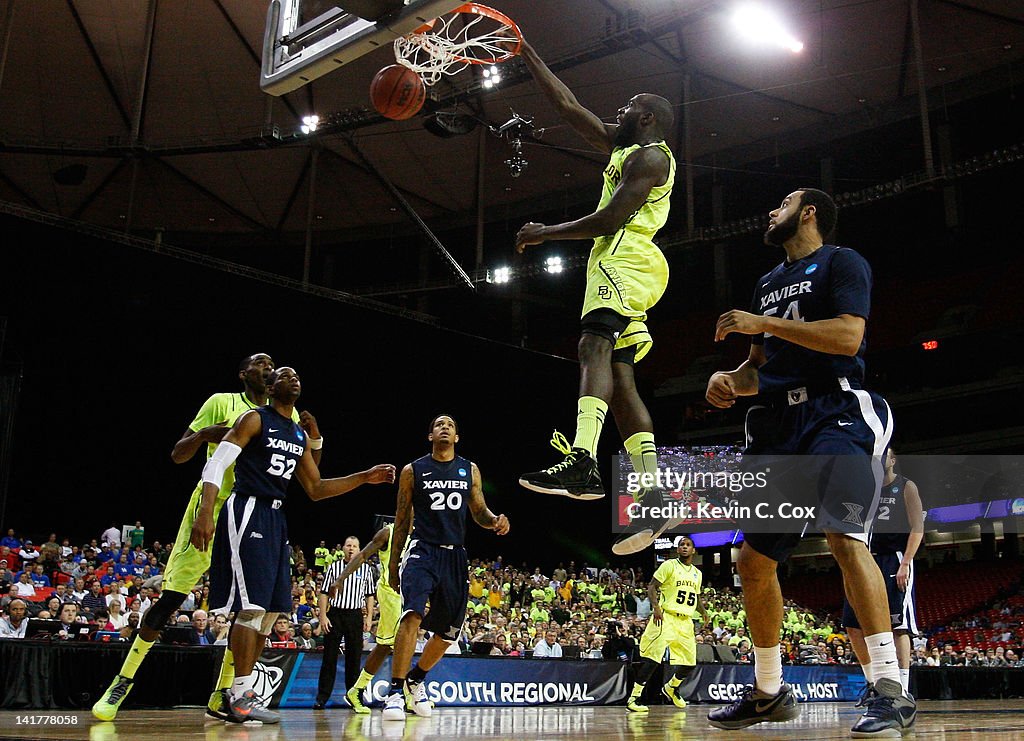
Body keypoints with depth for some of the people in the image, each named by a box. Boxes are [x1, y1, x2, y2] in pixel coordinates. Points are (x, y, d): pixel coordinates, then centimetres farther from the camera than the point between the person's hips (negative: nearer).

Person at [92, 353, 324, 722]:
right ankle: (123, 681, 12)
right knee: (171, 596, -3)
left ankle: (221, 697, 7)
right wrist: (204, 435, -22)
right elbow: (178, 455, -1)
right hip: (212, 510, -3)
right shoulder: (223, 402, -1)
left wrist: (314, 439, -11)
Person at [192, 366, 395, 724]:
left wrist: (364, 478, 13)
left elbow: (315, 489, 22)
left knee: (272, 609, 7)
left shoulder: (300, 436, 17)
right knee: (252, 605, -14)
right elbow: (216, 464, -12)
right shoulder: (255, 419, -4)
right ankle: (241, 695, -6)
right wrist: (205, 513, -25)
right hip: (247, 512, -8)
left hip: (275, 519, 9)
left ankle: (238, 692, 15)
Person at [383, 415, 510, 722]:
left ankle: (416, 680, 34)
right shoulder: (413, 471, 4)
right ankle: (395, 691, -20)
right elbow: (402, 519, 7)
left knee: (448, 631, 10)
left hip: (455, 556, 4)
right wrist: (393, 563, 6)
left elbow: (479, 513, 13)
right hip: (422, 550, -4)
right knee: (413, 614, -26)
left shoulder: (470, 470, 10)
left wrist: (496, 520, -11)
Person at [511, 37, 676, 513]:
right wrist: (527, 54, 29)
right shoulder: (623, 146, 27)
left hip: (626, 257, -10)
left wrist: (544, 233, -5)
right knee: (618, 375, 2)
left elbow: (610, 219, -13)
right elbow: (567, 105, 29)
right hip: (622, 264, 10)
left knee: (594, 346, -29)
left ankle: (582, 461, -47)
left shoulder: (649, 156, -2)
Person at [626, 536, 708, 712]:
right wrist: (656, 607, -21)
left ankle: (671, 688, 37)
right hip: (666, 618, -7)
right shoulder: (669, 565, -3)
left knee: (690, 662, 9)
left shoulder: (697, 573, 16)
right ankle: (633, 698, -10)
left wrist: (703, 612, 9)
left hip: (686, 621, 7)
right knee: (652, 659, -15)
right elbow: (652, 587, -6)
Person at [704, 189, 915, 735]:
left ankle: (890, 689, -20)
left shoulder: (840, 262, 2)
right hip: (779, 424, 8)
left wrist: (764, 323, -14)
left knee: (844, 536, -26)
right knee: (754, 561, 6)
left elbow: (847, 336, -15)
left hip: (835, 412, -8)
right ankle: (769, 692, 18)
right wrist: (729, 380, 4)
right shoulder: (767, 284, 25)